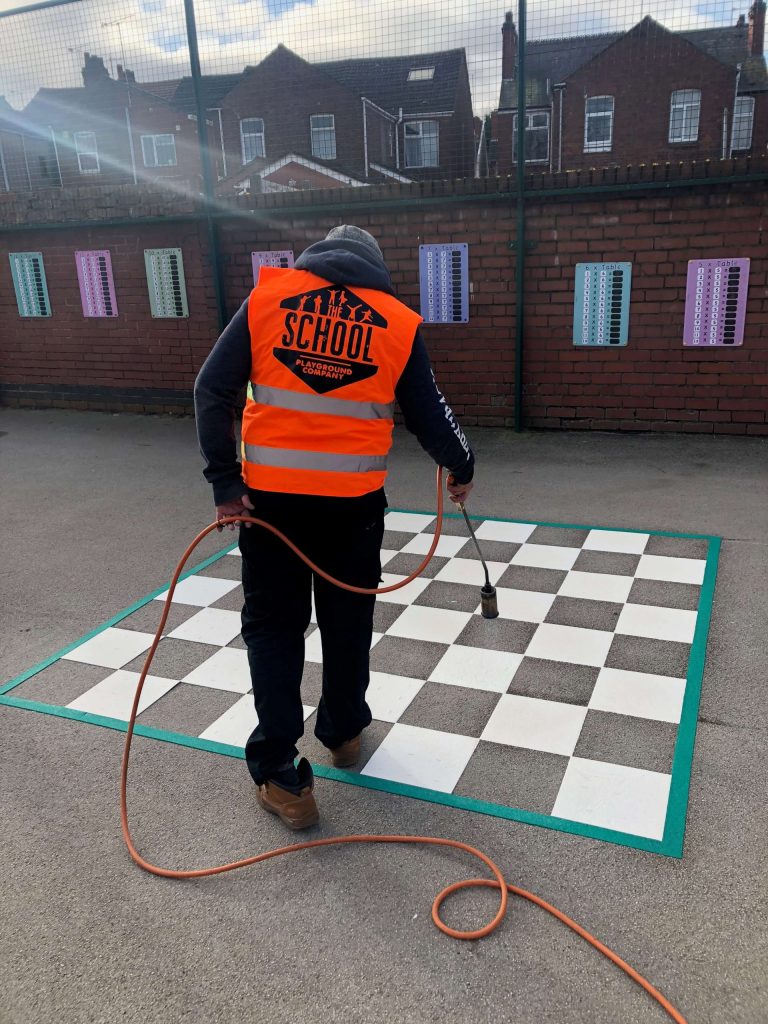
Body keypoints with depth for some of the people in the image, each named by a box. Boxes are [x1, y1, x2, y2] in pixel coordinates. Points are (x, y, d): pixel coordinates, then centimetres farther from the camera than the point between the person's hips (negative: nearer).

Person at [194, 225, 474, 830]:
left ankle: (279, 775, 10)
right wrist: (462, 468, 23)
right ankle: (344, 733, 39)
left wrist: (225, 480, -1)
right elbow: (428, 415, 5)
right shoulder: (398, 322, 1)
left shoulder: (268, 296, 2)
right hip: (354, 501, 1)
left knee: (273, 624, 11)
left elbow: (213, 389, -4)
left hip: (271, 495, 0)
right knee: (348, 621, 19)